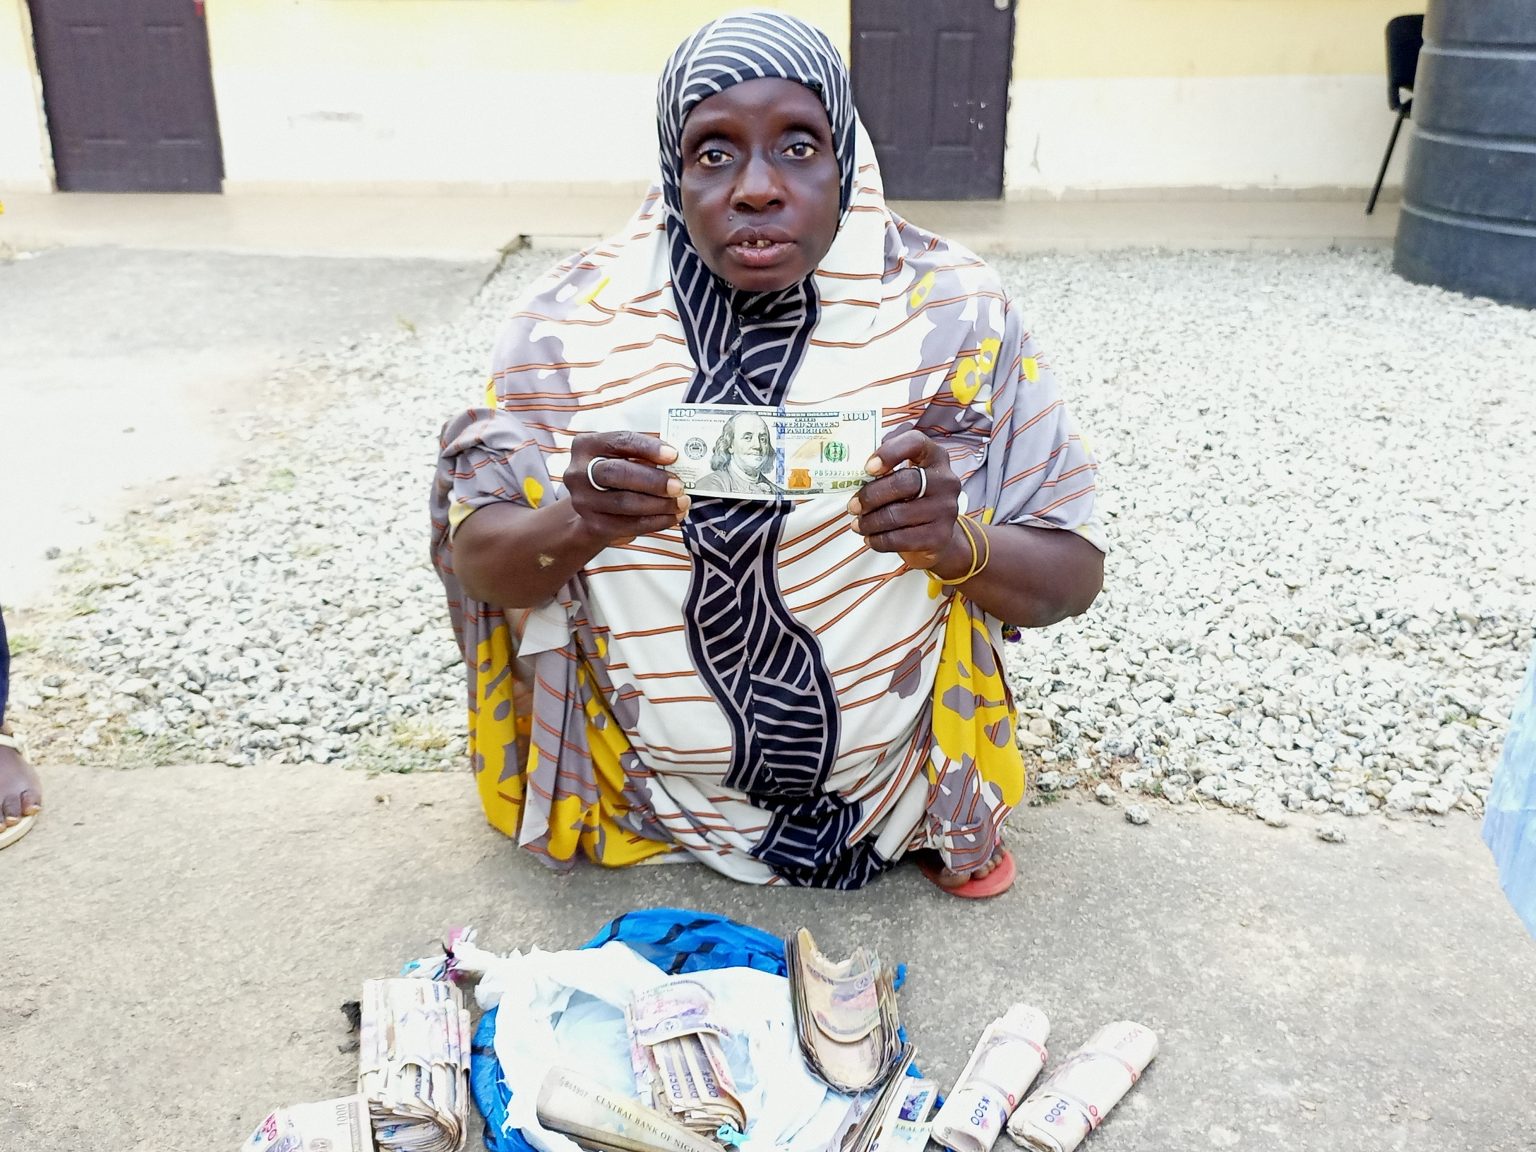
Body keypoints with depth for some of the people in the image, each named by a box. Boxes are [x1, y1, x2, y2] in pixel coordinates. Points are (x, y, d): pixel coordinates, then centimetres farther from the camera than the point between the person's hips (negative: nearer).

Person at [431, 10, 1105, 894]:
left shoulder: (954, 310, -13)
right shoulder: (574, 318, -12)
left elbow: (1073, 577, -9)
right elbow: (474, 558, -8)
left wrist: (954, 544, -32)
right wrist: (580, 524, -31)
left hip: (887, 782, 0)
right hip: (643, 782, 1)